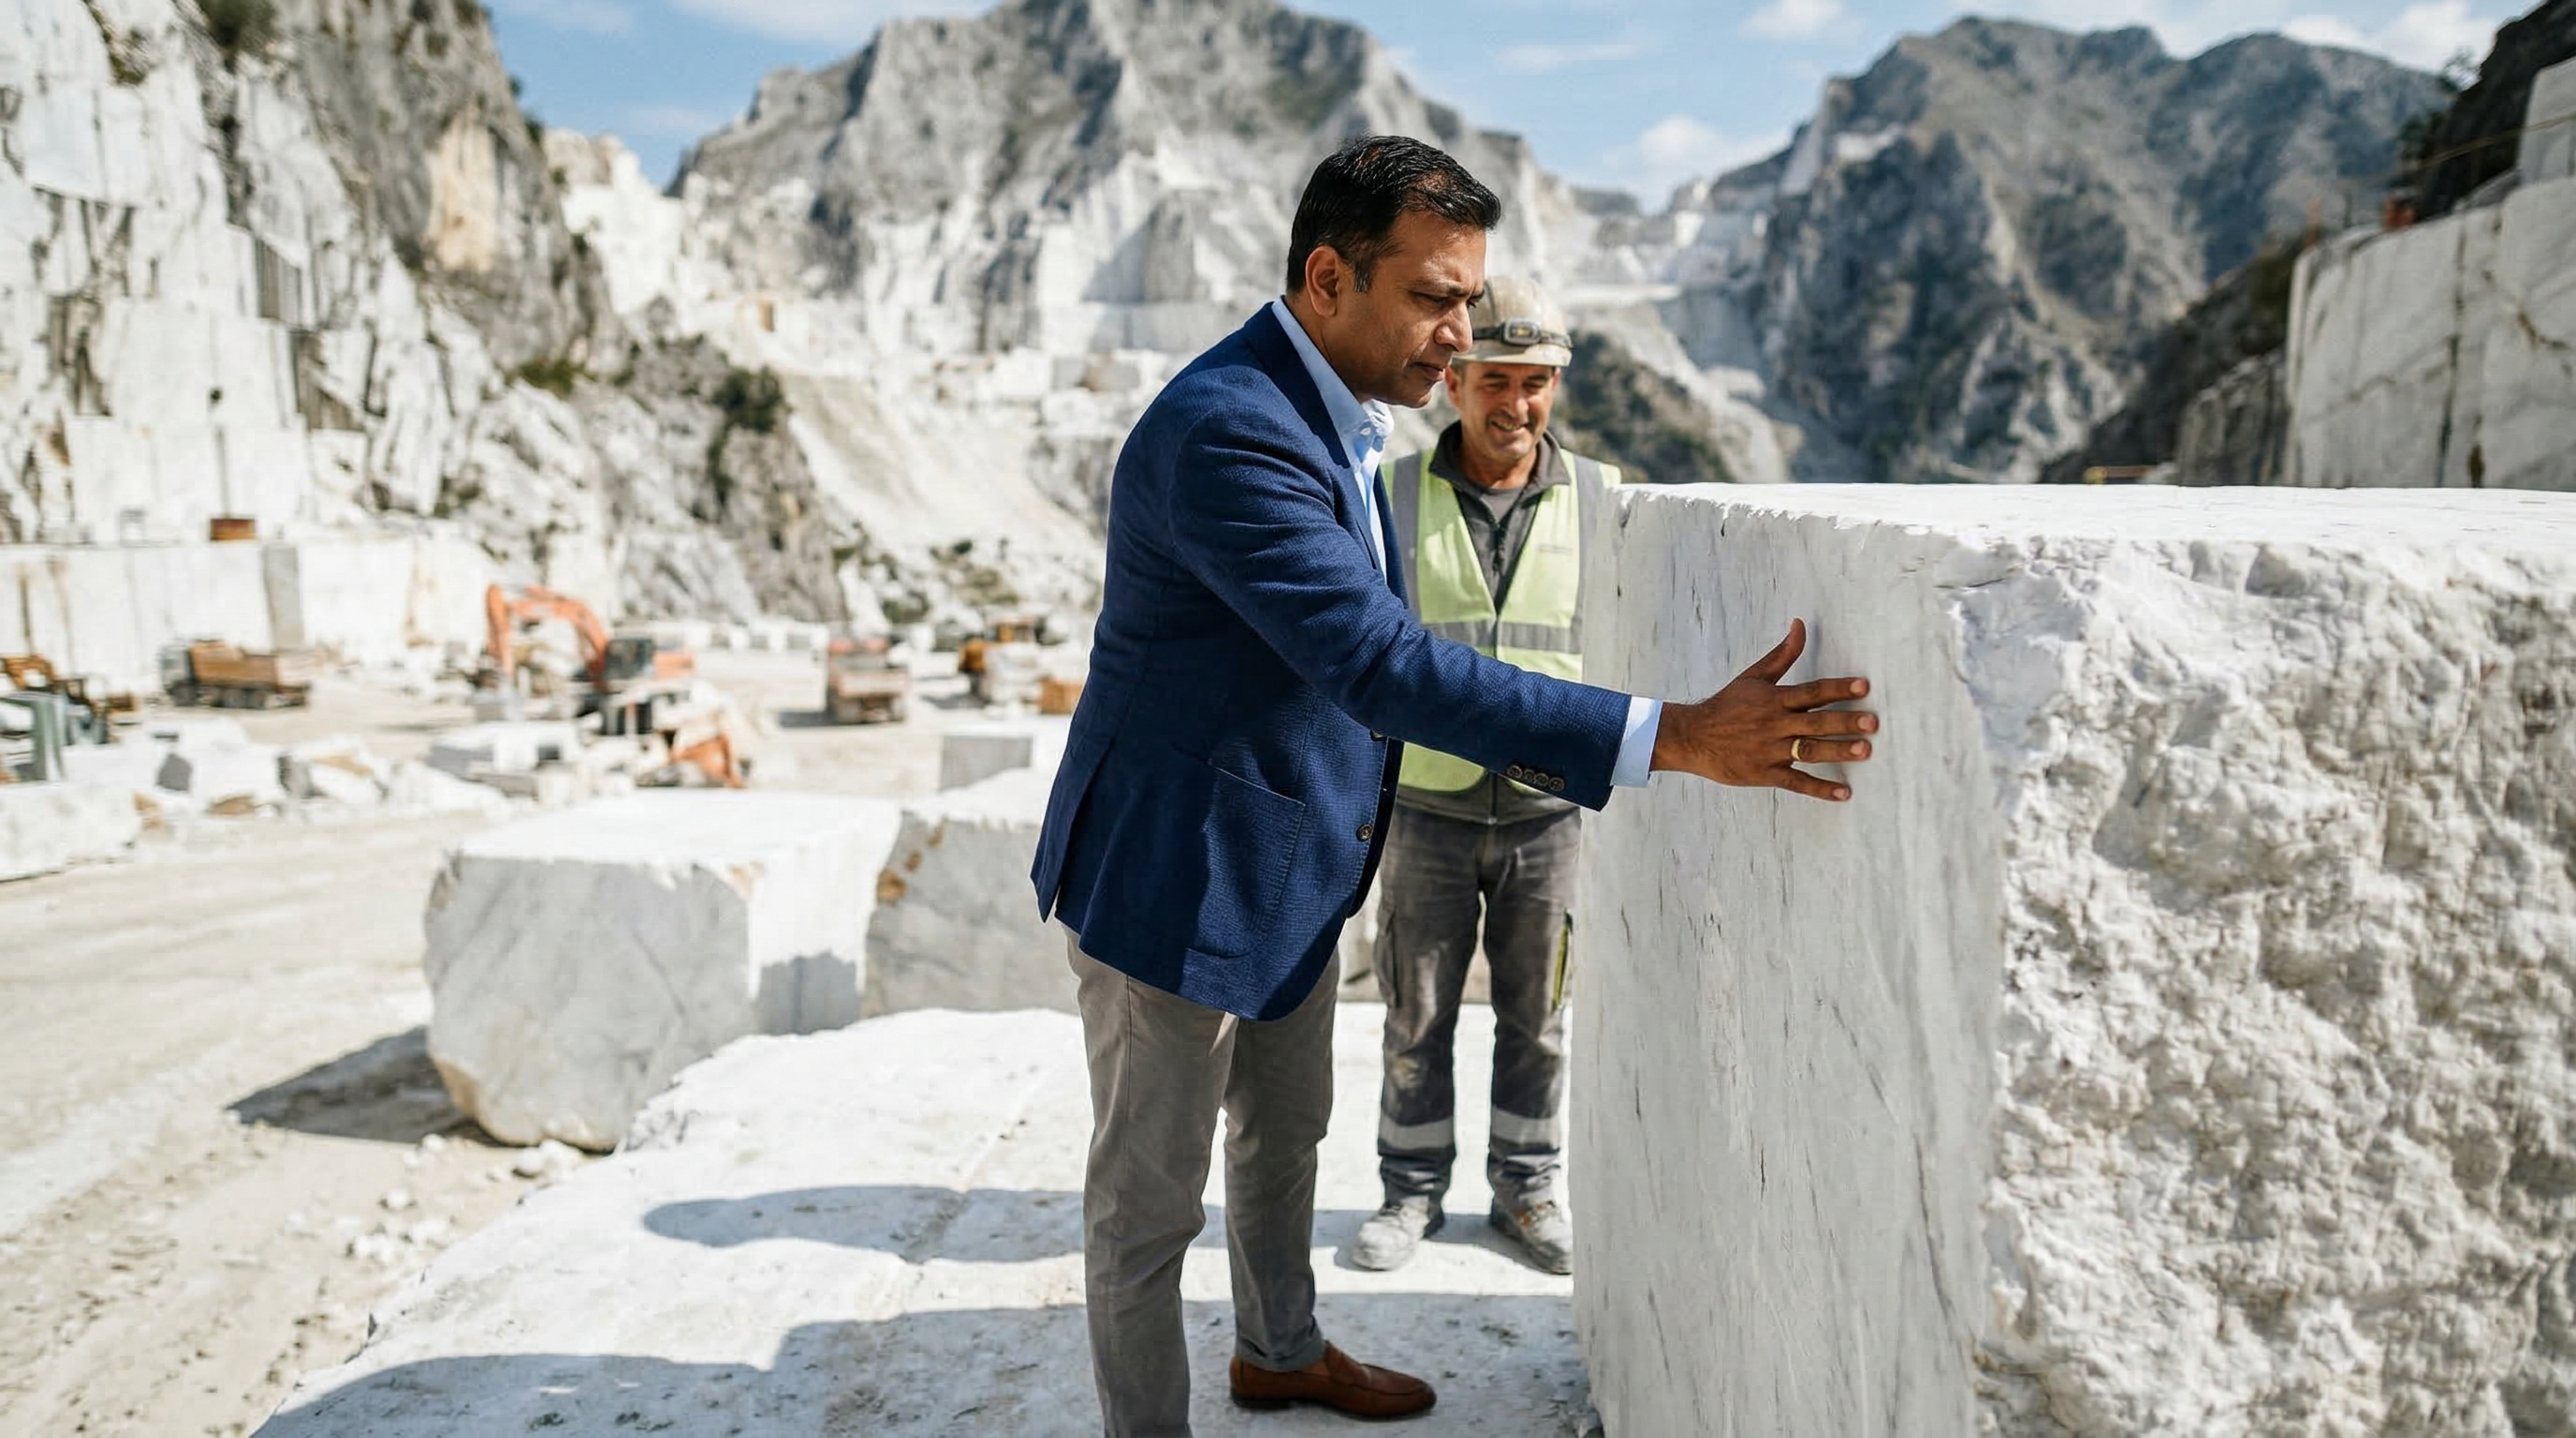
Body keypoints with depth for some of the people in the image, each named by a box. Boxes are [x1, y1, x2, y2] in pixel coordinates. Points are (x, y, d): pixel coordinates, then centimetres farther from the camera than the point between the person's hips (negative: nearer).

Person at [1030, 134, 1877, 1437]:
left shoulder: (1346, 412, 3)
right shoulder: (1224, 433, -29)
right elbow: (1383, 665, -37)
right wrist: (1671, 738, -40)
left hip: (1287, 862, 10)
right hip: (1173, 878, -10)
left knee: (1284, 1133, 27)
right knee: (1150, 1199, 9)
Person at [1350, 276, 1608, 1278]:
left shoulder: (1599, 499, -1)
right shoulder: (1393, 496, -3)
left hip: (1550, 810, 1)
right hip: (1428, 807, 0)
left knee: (1535, 1017, 12)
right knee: (1417, 1016, 9)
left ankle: (1525, 1190, 29)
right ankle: (1413, 1192, 26)